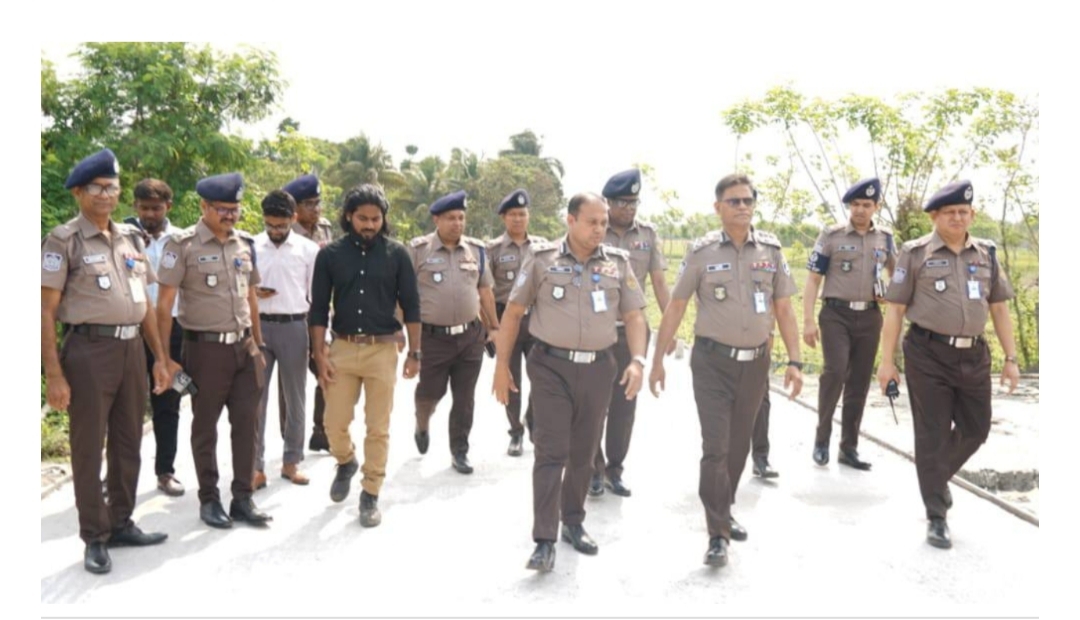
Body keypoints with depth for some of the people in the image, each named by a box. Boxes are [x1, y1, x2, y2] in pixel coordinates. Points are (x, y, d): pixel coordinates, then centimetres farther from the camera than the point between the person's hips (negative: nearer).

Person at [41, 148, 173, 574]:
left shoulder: (131, 238, 11)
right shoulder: (63, 240, -6)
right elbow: (46, 311, -9)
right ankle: (95, 538, 17)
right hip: (90, 350, -6)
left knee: (128, 444, 14)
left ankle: (122, 524, 28)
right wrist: (53, 375, -14)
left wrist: (160, 358, 12)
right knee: (88, 448, 5)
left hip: (132, 349, 6)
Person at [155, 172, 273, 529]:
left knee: (246, 422, 7)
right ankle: (209, 500, 22)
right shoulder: (183, 245, -8)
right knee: (205, 426, 9)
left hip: (244, 346, 5)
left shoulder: (245, 244, 8)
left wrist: (259, 344, 15)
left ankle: (243, 498, 18)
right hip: (206, 348, -5)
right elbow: (164, 303, -8)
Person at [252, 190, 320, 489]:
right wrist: (251, 293, -13)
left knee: (295, 397, 9)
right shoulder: (251, 246, 3)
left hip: (294, 327, 0)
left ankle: (291, 461, 23)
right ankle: (256, 467, 12)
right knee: (255, 398, 3)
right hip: (258, 326, 0)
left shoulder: (309, 249, 1)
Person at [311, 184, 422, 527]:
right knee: (334, 424, 4)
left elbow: (411, 305, 3)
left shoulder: (396, 254, 0)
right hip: (342, 348, 1)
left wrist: (414, 351, -1)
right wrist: (319, 354, -2)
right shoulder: (330, 254, 2)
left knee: (378, 428, 3)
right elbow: (318, 309, 4)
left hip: (382, 349, -1)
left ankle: (370, 494, 18)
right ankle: (346, 463, 36)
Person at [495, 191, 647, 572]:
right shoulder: (543, 259, -2)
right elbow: (513, 312, 3)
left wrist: (637, 361, -9)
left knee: (583, 453, 13)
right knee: (551, 452, -5)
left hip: (598, 368, 3)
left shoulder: (618, 263, 5)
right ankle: (544, 541, 0)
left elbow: (634, 316, 6)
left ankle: (574, 523, 30)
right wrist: (502, 364, 1)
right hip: (552, 366, -3)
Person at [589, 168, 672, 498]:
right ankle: (594, 468, 20)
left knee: (625, 403, 9)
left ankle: (615, 469, 23)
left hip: (633, 329, 3)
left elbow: (659, 283, 6)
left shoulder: (648, 235, 5)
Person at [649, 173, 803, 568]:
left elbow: (784, 309, 5)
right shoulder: (701, 252, -5)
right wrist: (658, 360, -1)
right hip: (713, 361, -3)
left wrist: (794, 361, -3)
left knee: (739, 445, 15)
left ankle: (724, 512, 35)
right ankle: (718, 533, 3)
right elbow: (675, 308, -1)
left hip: (755, 361, 3)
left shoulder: (771, 250, 3)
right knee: (716, 447, -6)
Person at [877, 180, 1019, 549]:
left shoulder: (987, 254, 10)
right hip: (928, 354, -4)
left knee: (976, 429, 13)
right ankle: (937, 517, 13)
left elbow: (999, 309, 13)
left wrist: (1010, 358, 9)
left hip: (974, 355, 5)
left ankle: (938, 476, 41)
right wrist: (887, 360, -6)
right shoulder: (915, 253, -3)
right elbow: (895, 310, -3)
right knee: (932, 435, 2)